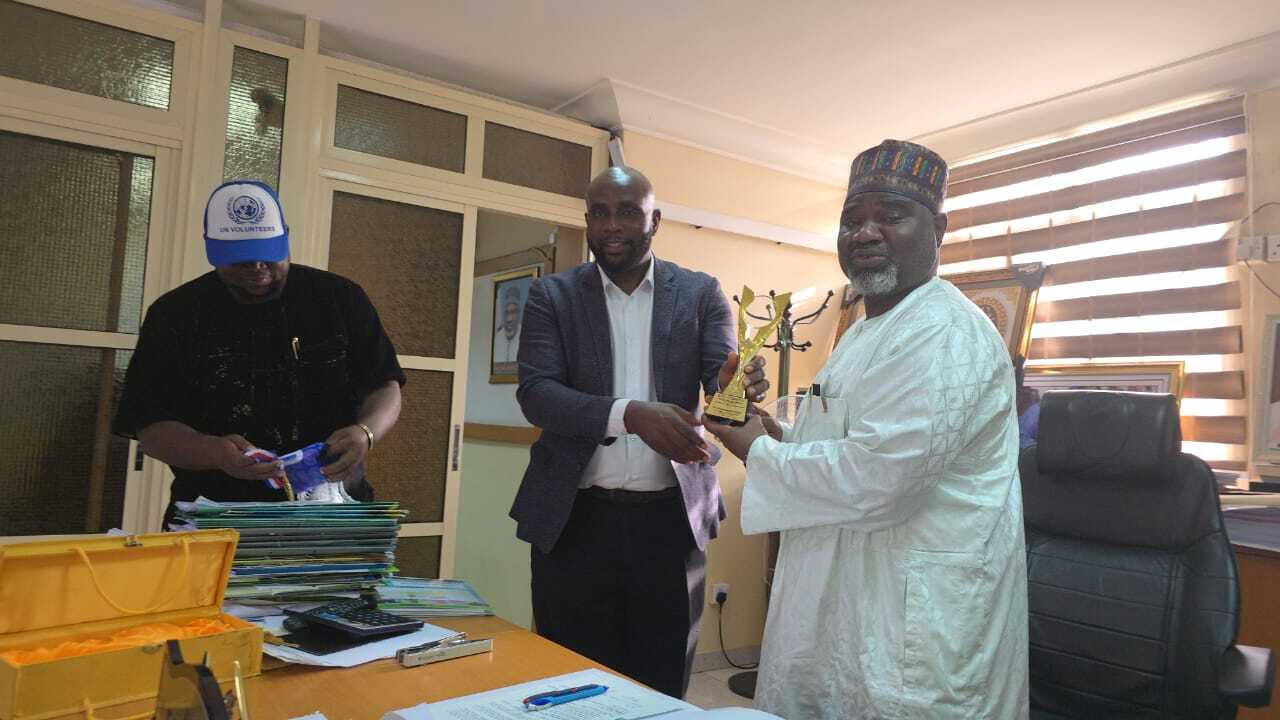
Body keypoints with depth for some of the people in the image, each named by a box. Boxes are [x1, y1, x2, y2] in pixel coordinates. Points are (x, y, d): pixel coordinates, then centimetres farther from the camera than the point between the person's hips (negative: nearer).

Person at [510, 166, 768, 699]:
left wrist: (741, 385, -29)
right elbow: (535, 393, -10)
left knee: (662, 687, 13)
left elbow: (721, 380, -4)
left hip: (672, 520, 1)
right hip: (576, 520, 0)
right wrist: (629, 414, -26)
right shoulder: (552, 295, 2)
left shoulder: (700, 294, 5)